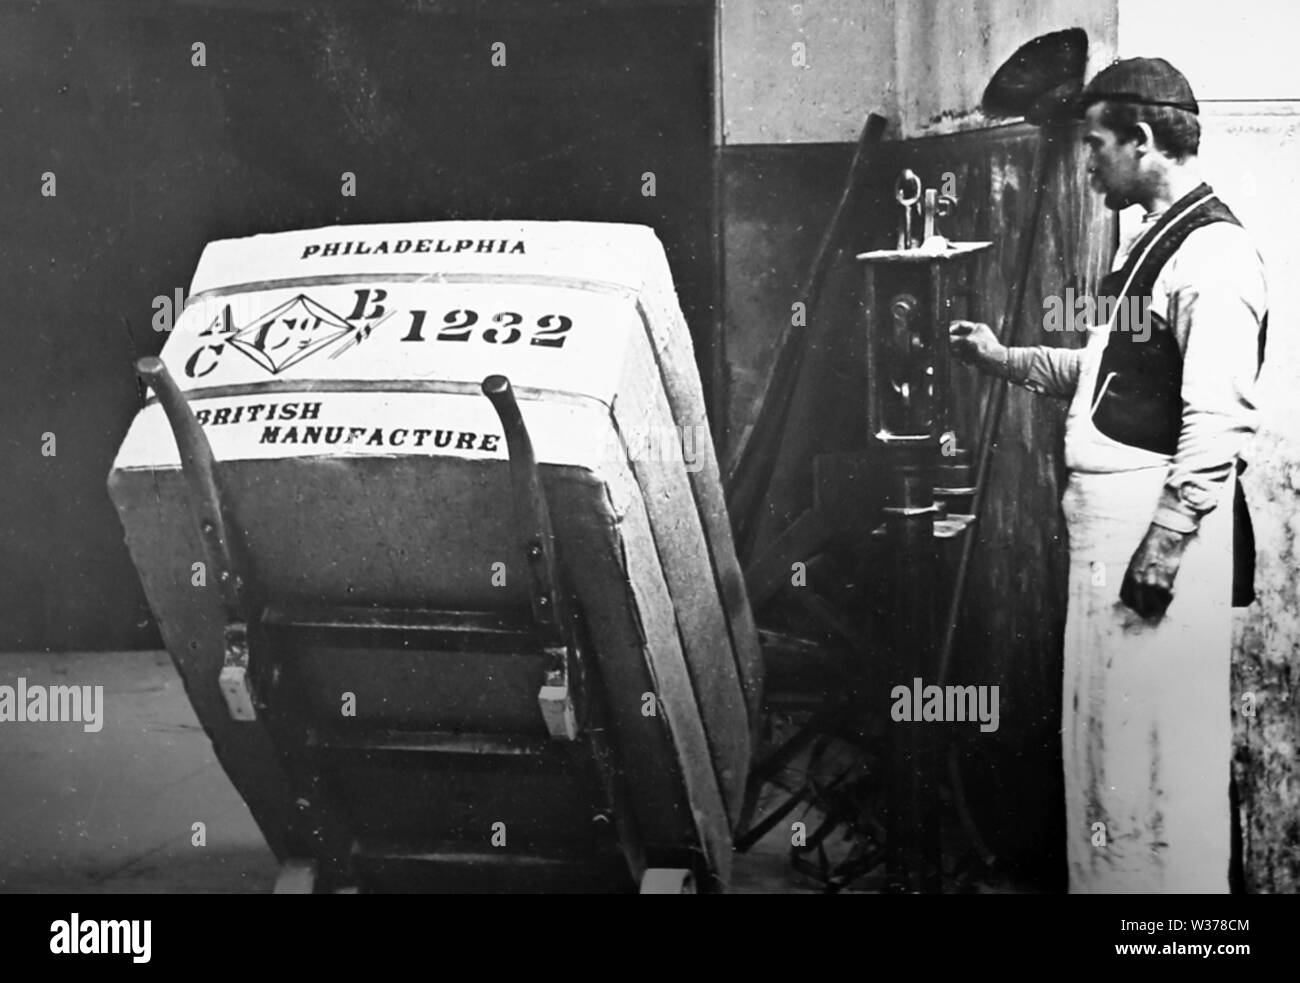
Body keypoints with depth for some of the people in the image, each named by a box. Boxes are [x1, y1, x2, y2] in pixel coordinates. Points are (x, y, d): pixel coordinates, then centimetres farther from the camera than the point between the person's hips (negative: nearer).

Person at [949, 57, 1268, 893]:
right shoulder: (1148, 243, 15)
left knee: (1162, 738, -1)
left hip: (1166, 523, -10)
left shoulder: (1213, 252, -14)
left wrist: (1162, 546, -21)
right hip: (1106, 517, 10)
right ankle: (1108, 873, 27)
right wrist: (1004, 359, 19)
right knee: (1102, 728, 16)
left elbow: (1217, 423, -20)